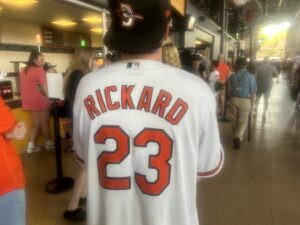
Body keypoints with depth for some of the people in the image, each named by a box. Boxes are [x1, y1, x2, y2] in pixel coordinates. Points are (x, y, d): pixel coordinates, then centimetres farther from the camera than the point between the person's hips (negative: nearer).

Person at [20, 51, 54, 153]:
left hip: (29, 101, 7)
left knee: (36, 124, 15)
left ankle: (31, 146, 14)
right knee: (44, 123, 8)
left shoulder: (24, 71, 9)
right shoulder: (39, 70, -15)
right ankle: (48, 143, 21)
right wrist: (47, 97, -3)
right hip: (40, 101, -7)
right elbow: (44, 88, -17)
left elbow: (29, 87, 14)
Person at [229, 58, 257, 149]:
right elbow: (253, 92, -6)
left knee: (234, 119, 16)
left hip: (233, 99, 3)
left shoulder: (232, 76, 1)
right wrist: (252, 104, 5)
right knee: (243, 120, 6)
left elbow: (230, 90, 5)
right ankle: (238, 137, -12)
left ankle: (236, 137, 30)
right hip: (245, 101, -2)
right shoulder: (250, 76, -7)